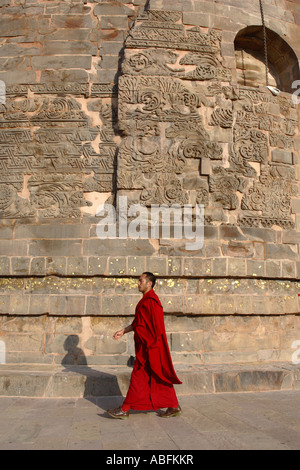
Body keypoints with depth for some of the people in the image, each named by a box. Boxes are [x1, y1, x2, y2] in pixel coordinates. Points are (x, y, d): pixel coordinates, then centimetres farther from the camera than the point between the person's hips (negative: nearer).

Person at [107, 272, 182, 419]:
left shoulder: (151, 301, -17)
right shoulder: (145, 300, 15)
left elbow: (156, 325, -21)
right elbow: (137, 323, 21)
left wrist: (150, 346, -20)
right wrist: (123, 331, 19)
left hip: (149, 347, -10)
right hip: (145, 345, 10)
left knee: (138, 376, -2)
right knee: (159, 377, 12)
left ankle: (125, 410, 6)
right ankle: (174, 406, 18)